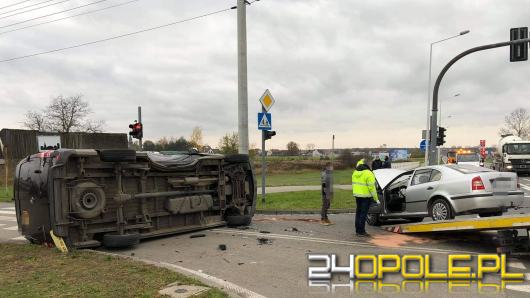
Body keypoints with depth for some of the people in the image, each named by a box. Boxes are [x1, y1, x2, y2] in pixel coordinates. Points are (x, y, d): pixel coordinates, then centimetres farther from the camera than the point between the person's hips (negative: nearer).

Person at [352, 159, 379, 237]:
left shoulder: (355, 173, 7)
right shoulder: (368, 174, -14)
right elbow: (372, 187, -17)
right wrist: (376, 198, -12)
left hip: (357, 195, 7)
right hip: (365, 196, -7)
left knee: (358, 212, 16)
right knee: (363, 213, -3)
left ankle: (357, 230, 22)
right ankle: (361, 231, -2)